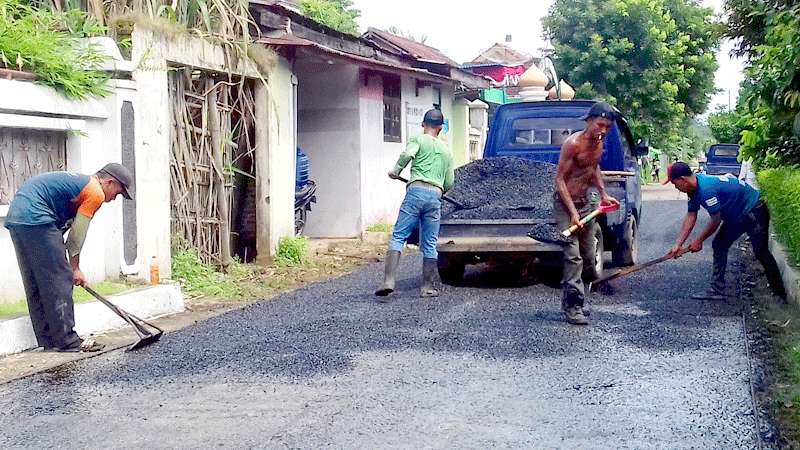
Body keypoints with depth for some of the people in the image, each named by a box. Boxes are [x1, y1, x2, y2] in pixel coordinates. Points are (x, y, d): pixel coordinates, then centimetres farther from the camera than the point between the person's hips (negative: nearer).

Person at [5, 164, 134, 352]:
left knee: (35, 283, 12)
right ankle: (66, 340, -1)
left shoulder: (78, 181, 25)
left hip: (16, 218, 10)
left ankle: (48, 340, 18)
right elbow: (77, 234, -1)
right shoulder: (96, 193, -3)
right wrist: (75, 268, 10)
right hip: (35, 218, -10)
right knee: (58, 280, -4)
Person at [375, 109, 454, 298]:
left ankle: (388, 281, -15)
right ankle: (427, 287, 9)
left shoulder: (418, 140, 9)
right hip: (435, 196, 3)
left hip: (416, 191, -3)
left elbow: (407, 155, -13)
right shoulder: (447, 151, 23)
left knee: (398, 237, -4)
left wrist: (395, 171, 2)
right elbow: (449, 183, 21)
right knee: (430, 244, 9)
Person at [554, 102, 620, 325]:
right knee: (573, 256, -15)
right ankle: (572, 306, -12)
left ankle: (573, 300, 21)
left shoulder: (599, 143, 4)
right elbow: (560, 179, -19)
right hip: (566, 203, -8)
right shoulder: (573, 143, -20)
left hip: (586, 202, 8)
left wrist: (603, 194, 12)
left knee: (588, 257, 10)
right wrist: (573, 212, -23)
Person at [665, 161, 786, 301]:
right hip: (737, 215, 10)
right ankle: (717, 290, 10)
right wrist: (678, 244, 0)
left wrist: (698, 241, -9)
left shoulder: (706, 189, -31)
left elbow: (716, 220, -23)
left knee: (761, 253, -13)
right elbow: (690, 218, 4)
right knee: (718, 245, 7)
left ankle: (780, 294, -6)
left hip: (754, 210, -10)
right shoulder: (694, 189, 0)